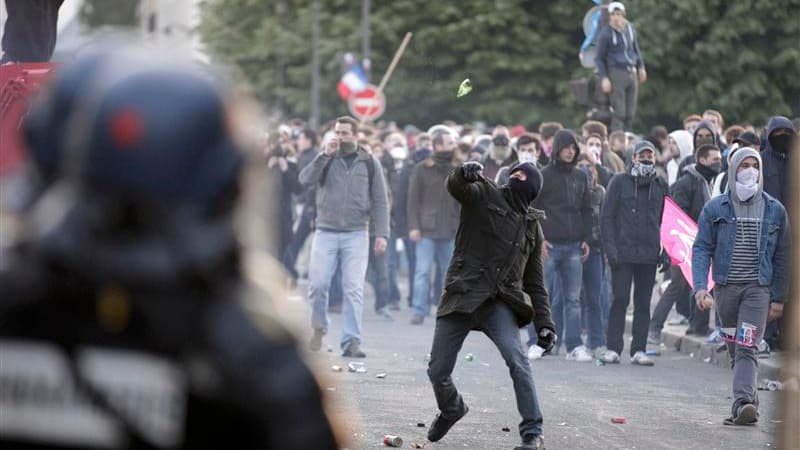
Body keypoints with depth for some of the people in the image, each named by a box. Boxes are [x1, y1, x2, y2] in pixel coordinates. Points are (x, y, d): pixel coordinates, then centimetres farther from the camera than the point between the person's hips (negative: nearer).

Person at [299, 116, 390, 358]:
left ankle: (351, 341, -6)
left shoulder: (369, 163, 7)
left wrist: (382, 233, -3)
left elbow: (380, 201, 6)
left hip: (356, 235, -1)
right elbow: (305, 179, -9)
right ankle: (319, 329, 21)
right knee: (318, 285, -3)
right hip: (325, 233, 1)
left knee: (354, 289, -7)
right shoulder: (325, 159, 8)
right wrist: (325, 156, -18)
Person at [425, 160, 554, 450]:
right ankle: (451, 410, 37)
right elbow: (455, 187, -15)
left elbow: (535, 282, 21)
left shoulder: (532, 227, 19)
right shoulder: (484, 196, 8)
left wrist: (544, 324, 10)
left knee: (517, 361, -24)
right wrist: (465, 173, -39)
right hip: (462, 296, -1)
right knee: (438, 371, 3)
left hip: (501, 304, 1)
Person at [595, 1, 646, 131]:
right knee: (619, 112, -8)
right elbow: (599, 58, -4)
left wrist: (641, 67, 19)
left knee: (630, 112, 6)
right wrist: (604, 78, -11)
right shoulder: (606, 34, -8)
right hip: (616, 73, -6)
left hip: (632, 72, 6)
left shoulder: (630, 28, 8)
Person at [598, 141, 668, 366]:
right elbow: (607, 216, 1)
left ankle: (639, 350, 8)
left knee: (643, 303, 5)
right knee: (620, 300, -5)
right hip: (623, 252, -3)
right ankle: (613, 348, -1)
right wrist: (610, 247, -9)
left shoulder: (660, 186, 12)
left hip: (649, 254, 3)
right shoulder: (620, 182, 2)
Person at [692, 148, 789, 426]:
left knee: (747, 348, -15)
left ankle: (742, 403, -26)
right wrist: (700, 286, -14)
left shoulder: (774, 211, 6)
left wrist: (779, 298, 5)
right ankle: (749, 399, 20)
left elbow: (782, 256, 9)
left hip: (758, 289, -2)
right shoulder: (715, 209, 4)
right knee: (734, 349, 9)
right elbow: (701, 249, 0)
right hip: (725, 288, 2)